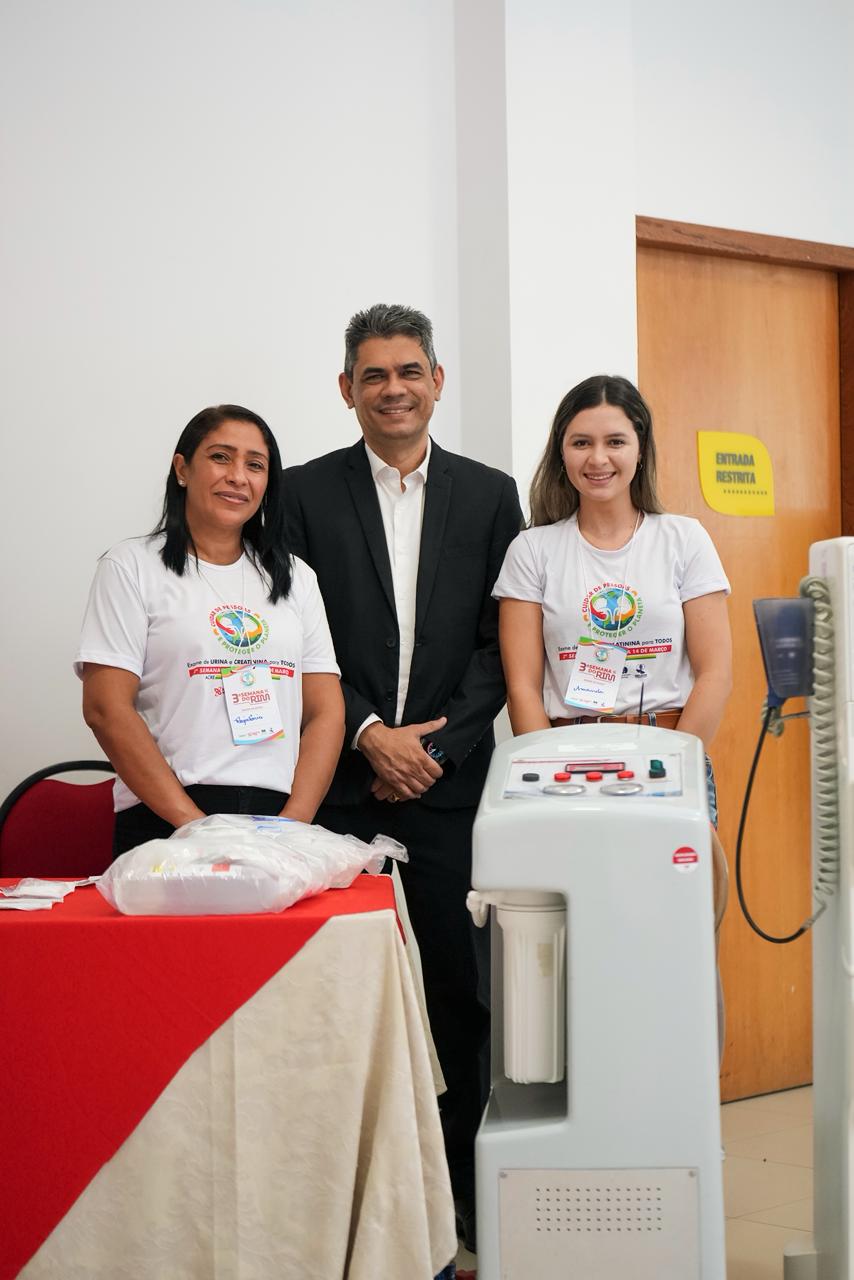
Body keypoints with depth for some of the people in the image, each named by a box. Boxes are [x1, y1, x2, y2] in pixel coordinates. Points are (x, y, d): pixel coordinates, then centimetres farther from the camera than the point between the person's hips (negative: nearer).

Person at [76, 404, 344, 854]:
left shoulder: (296, 577, 13)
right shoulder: (132, 566, 2)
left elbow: (326, 713, 8)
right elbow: (106, 708, -7)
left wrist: (293, 824, -8)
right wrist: (195, 825, -14)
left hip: (279, 821, 3)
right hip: (165, 825, -3)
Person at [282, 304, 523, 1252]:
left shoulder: (489, 495, 9)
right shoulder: (305, 494, 6)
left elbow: (499, 642, 4)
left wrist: (438, 746, -6)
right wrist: (370, 734, -9)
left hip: (449, 781, 1)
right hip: (343, 783, 0)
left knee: (455, 984, 4)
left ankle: (460, 1181, 18)